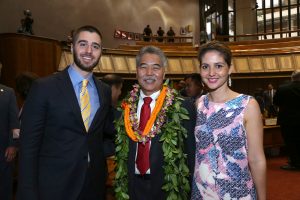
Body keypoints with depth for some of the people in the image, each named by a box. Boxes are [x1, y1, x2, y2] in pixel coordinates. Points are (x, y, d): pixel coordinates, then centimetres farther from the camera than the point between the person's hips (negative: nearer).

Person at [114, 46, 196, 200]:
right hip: (130, 187, 3)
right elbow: (120, 150, 7)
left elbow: (191, 154, -7)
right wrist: (120, 185, 3)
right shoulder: (125, 107, -1)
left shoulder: (183, 109, -11)